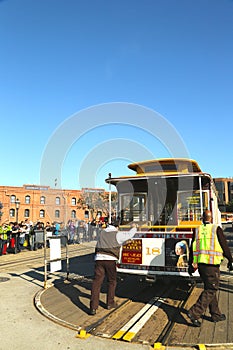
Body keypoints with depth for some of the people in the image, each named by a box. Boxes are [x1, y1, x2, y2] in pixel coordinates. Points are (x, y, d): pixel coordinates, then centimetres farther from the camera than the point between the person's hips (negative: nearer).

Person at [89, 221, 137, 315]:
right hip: (110, 260, -3)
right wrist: (133, 227, 33)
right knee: (112, 281, 17)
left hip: (99, 259, 3)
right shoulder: (117, 234, 3)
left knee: (96, 282, 3)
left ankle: (93, 307, -1)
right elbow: (130, 234, 11)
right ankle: (110, 303, 28)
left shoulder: (102, 232, 16)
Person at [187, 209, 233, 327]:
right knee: (210, 290, 1)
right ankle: (194, 313, -7)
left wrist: (191, 264, 15)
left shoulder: (197, 230, 6)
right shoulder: (216, 229, -7)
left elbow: (192, 248, 8)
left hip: (200, 263, 6)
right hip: (212, 264, -5)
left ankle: (216, 314, 28)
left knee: (210, 289, 18)